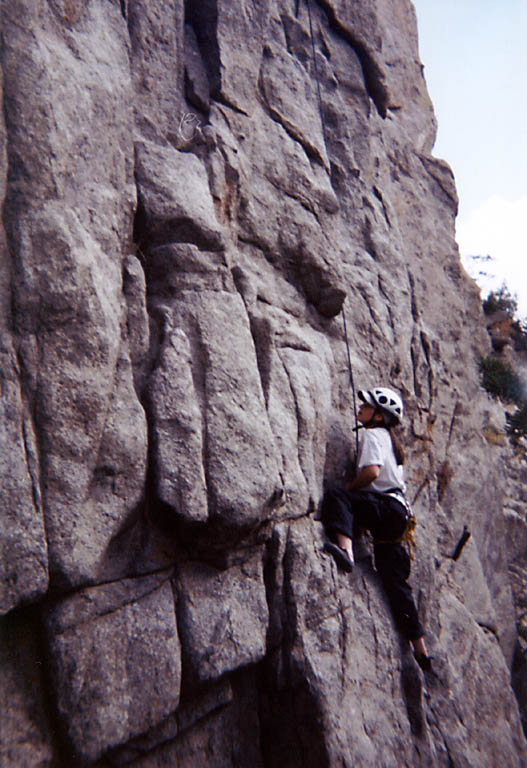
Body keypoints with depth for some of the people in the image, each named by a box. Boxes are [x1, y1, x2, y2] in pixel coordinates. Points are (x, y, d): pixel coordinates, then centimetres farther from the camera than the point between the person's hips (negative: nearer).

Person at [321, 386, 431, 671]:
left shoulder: (373, 435, -3)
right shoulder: (390, 439, 26)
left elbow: (371, 471, -20)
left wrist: (347, 489, -7)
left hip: (386, 507, -9)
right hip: (396, 512, 9)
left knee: (335, 497, -26)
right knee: (394, 581, 13)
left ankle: (344, 550, -51)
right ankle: (420, 650, 21)